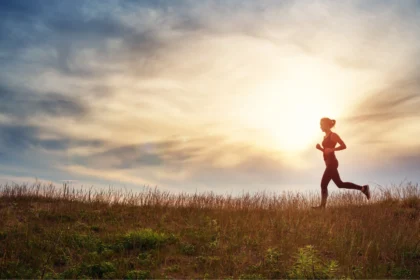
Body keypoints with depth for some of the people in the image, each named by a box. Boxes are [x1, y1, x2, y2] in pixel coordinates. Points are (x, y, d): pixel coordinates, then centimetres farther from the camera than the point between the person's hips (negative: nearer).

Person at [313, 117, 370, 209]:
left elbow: (344, 146, -13)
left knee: (323, 184, -9)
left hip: (332, 163, -10)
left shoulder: (333, 135, -8)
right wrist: (320, 148, 6)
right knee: (340, 184, 10)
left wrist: (331, 149, -20)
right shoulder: (325, 137, 17)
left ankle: (322, 205, -4)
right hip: (329, 163, 10)